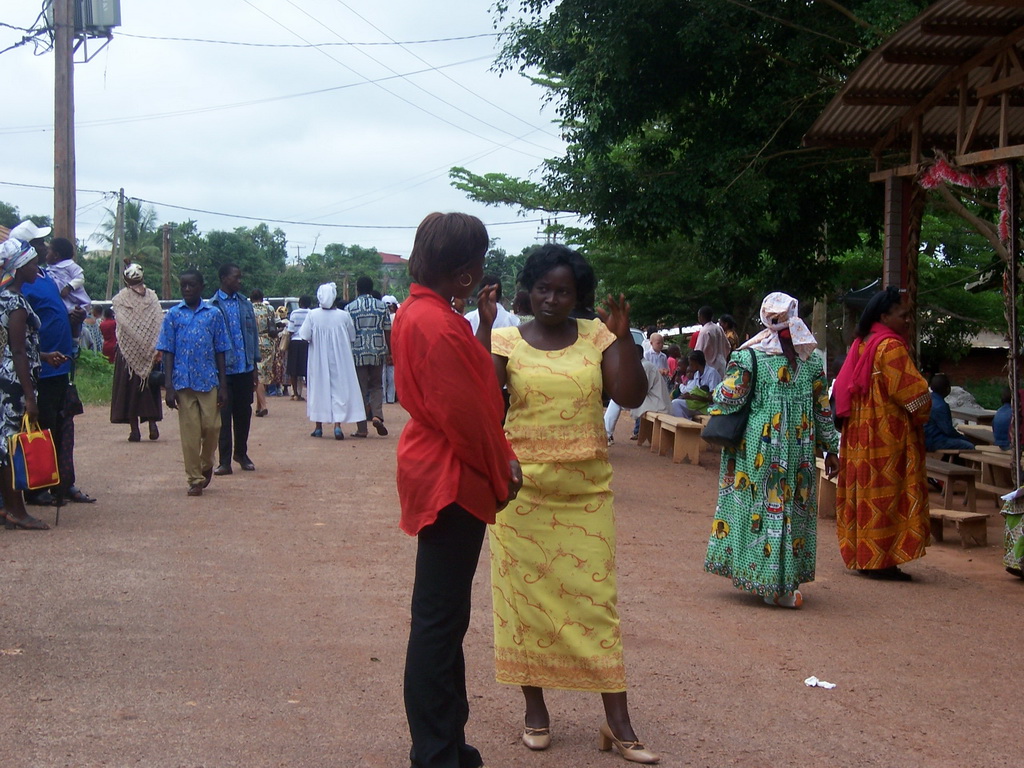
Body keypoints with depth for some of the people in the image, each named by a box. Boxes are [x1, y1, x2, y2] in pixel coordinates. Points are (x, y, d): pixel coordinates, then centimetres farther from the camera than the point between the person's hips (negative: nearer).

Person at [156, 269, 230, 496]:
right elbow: (168, 352, 3)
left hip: (209, 381, 0)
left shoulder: (213, 314, 5)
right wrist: (169, 386, -5)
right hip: (183, 382, 0)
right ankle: (195, 479, 10)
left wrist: (223, 386, 1)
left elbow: (220, 352, 6)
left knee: (211, 427, -1)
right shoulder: (173, 315, 4)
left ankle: (206, 465, 26)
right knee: (190, 433, 1)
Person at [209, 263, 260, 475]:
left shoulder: (245, 304, 9)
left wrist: (254, 365, 9)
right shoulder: (213, 306, -4)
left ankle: (241, 453, 26)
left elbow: (253, 333, 13)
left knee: (244, 413, 11)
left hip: (245, 368, 4)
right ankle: (224, 460, 4)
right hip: (223, 369, -4)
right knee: (224, 415, -1)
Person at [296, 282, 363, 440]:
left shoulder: (313, 315, -11)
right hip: (340, 360, -1)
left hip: (318, 361, 1)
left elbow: (304, 337, -9)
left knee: (319, 389, 12)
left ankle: (319, 427, 17)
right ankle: (338, 425, -9)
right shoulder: (343, 315, -9)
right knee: (339, 389, 4)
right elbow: (352, 337, 1)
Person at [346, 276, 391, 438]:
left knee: (360, 389, 3)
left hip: (357, 353, -1)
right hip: (377, 352, 1)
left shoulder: (350, 308, 0)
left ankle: (361, 428, 2)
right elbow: (388, 331, 4)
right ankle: (377, 415, -9)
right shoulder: (382, 306, 4)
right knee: (376, 385, 15)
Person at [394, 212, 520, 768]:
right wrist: (500, 472, -8)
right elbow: (464, 413, -20)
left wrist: (484, 326, 8)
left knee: (442, 616, 17)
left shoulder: (420, 312, 10)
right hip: (452, 480, -11)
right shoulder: (437, 325, -22)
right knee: (440, 619, -3)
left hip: (441, 476, 11)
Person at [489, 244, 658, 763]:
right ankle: (535, 709, 20)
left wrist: (623, 337, -15)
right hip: (522, 487, 0)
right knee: (525, 594, 6)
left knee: (595, 595, 1)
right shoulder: (506, 341, 1)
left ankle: (617, 722, 5)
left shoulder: (597, 337, 3)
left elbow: (631, 396, -5)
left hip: (586, 489, 0)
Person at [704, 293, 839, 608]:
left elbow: (727, 399, -9)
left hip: (757, 447, -2)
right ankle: (783, 585, 10)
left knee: (758, 503, 6)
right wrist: (831, 448, 12)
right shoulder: (812, 357, 2)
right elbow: (823, 408, 5)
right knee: (792, 507, 8)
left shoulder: (748, 355, -7)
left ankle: (753, 573, 9)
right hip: (799, 449, 2)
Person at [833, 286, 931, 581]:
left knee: (864, 493, 12)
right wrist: (922, 415, 2)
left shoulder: (860, 345, 10)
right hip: (888, 434, -9)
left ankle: (860, 555, 17)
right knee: (887, 493, -4)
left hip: (858, 432, 9)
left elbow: (842, 388, 17)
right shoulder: (892, 347, -15)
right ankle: (881, 560, -2)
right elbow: (912, 391, -15)